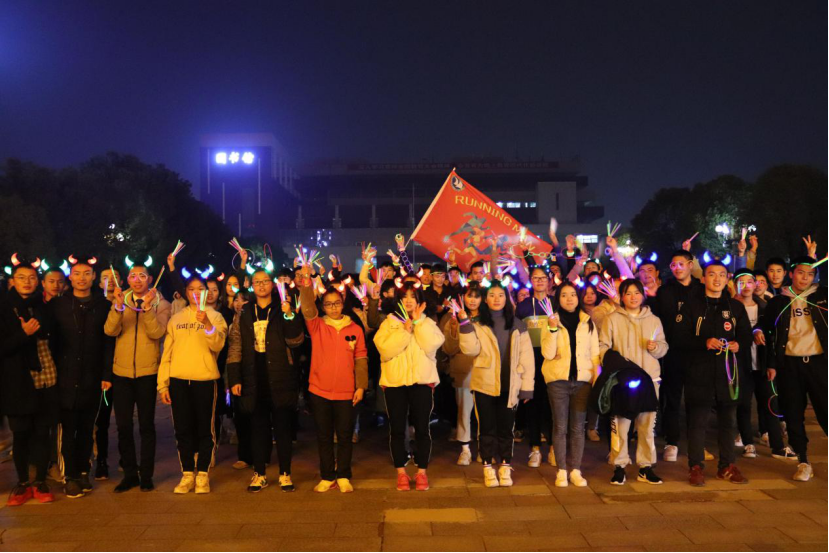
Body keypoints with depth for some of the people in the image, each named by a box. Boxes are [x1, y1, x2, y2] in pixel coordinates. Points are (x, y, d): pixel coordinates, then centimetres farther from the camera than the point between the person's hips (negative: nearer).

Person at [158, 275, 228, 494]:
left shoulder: (215, 316, 4)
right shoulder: (176, 318, 12)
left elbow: (217, 345, -12)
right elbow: (167, 352, 10)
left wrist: (207, 324, -27)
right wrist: (162, 383, 5)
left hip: (205, 380, -3)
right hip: (178, 380, 3)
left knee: (205, 429, 3)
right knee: (183, 429, 7)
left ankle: (202, 474, 12)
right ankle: (187, 474, 17)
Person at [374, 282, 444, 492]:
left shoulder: (427, 323, 8)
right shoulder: (389, 322, 5)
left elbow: (433, 344, -12)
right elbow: (385, 349, -12)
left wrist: (418, 320, -11)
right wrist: (405, 329, -15)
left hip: (422, 382, 0)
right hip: (394, 382, 0)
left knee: (422, 428, 3)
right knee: (397, 429, 6)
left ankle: (421, 472, 16)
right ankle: (401, 472, 18)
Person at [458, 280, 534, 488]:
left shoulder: (517, 325, 6)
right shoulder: (478, 324, 4)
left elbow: (526, 357, 3)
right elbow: (470, 349, -11)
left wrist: (527, 386, -2)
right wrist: (465, 323, -19)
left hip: (509, 386, 1)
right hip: (485, 385, -1)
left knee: (506, 428, 7)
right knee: (487, 428, 5)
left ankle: (505, 468, 19)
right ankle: (488, 469, 14)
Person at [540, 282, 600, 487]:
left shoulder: (588, 323, 9)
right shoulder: (551, 322, 3)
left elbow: (595, 354, 9)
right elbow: (548, 354, -9)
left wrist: (598, 379, 2)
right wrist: (553, 329, -18)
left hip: (582, 380, 2)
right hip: (558, 380, -1)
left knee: (578, 427, 5)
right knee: (560, 427, 2)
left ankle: (575, 470, 12)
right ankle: (561, 471, 9)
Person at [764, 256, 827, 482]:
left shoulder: (821, 296, 8)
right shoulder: (778, 302, 7)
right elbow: (769, 335, 7)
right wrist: (771, 364, 2)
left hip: (818, 361, 0)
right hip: (789, 364, 1)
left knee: (824, 410, -2)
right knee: (793, 414, 3)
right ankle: (803, 461, 14)